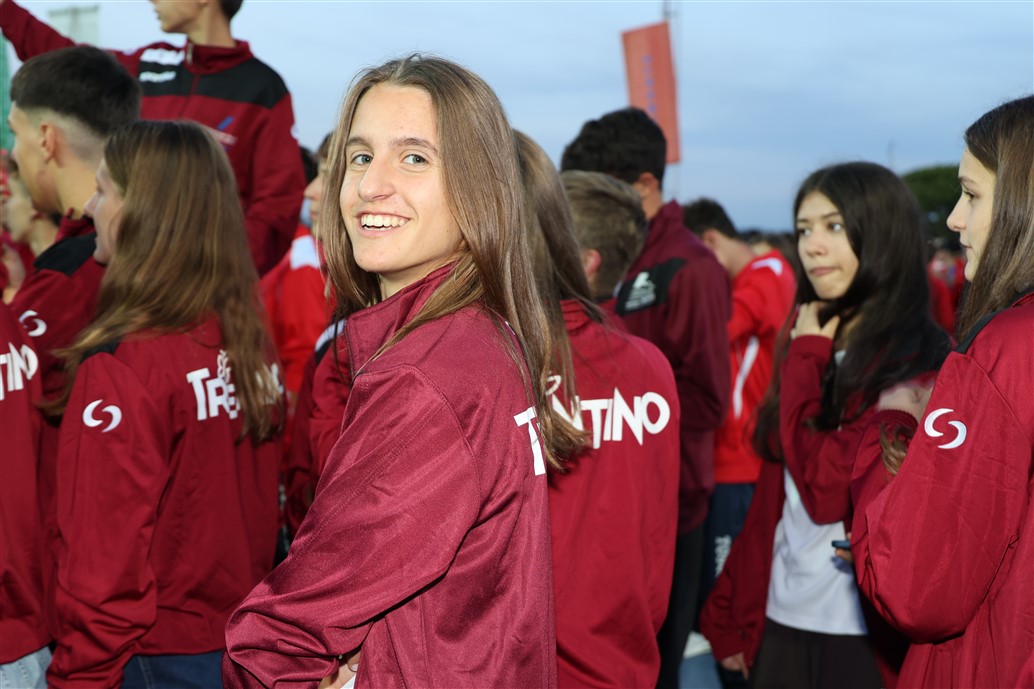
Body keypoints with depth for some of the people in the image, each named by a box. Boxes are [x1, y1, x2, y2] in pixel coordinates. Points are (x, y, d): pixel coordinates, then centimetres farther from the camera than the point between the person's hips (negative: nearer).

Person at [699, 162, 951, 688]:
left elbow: (827, 488, -21)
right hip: (779, 623, 6)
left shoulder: (917, 361, -13)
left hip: (866, 638, -6)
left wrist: (804, 360, -12)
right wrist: (729, 613, 11)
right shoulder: (814, 343, 9)